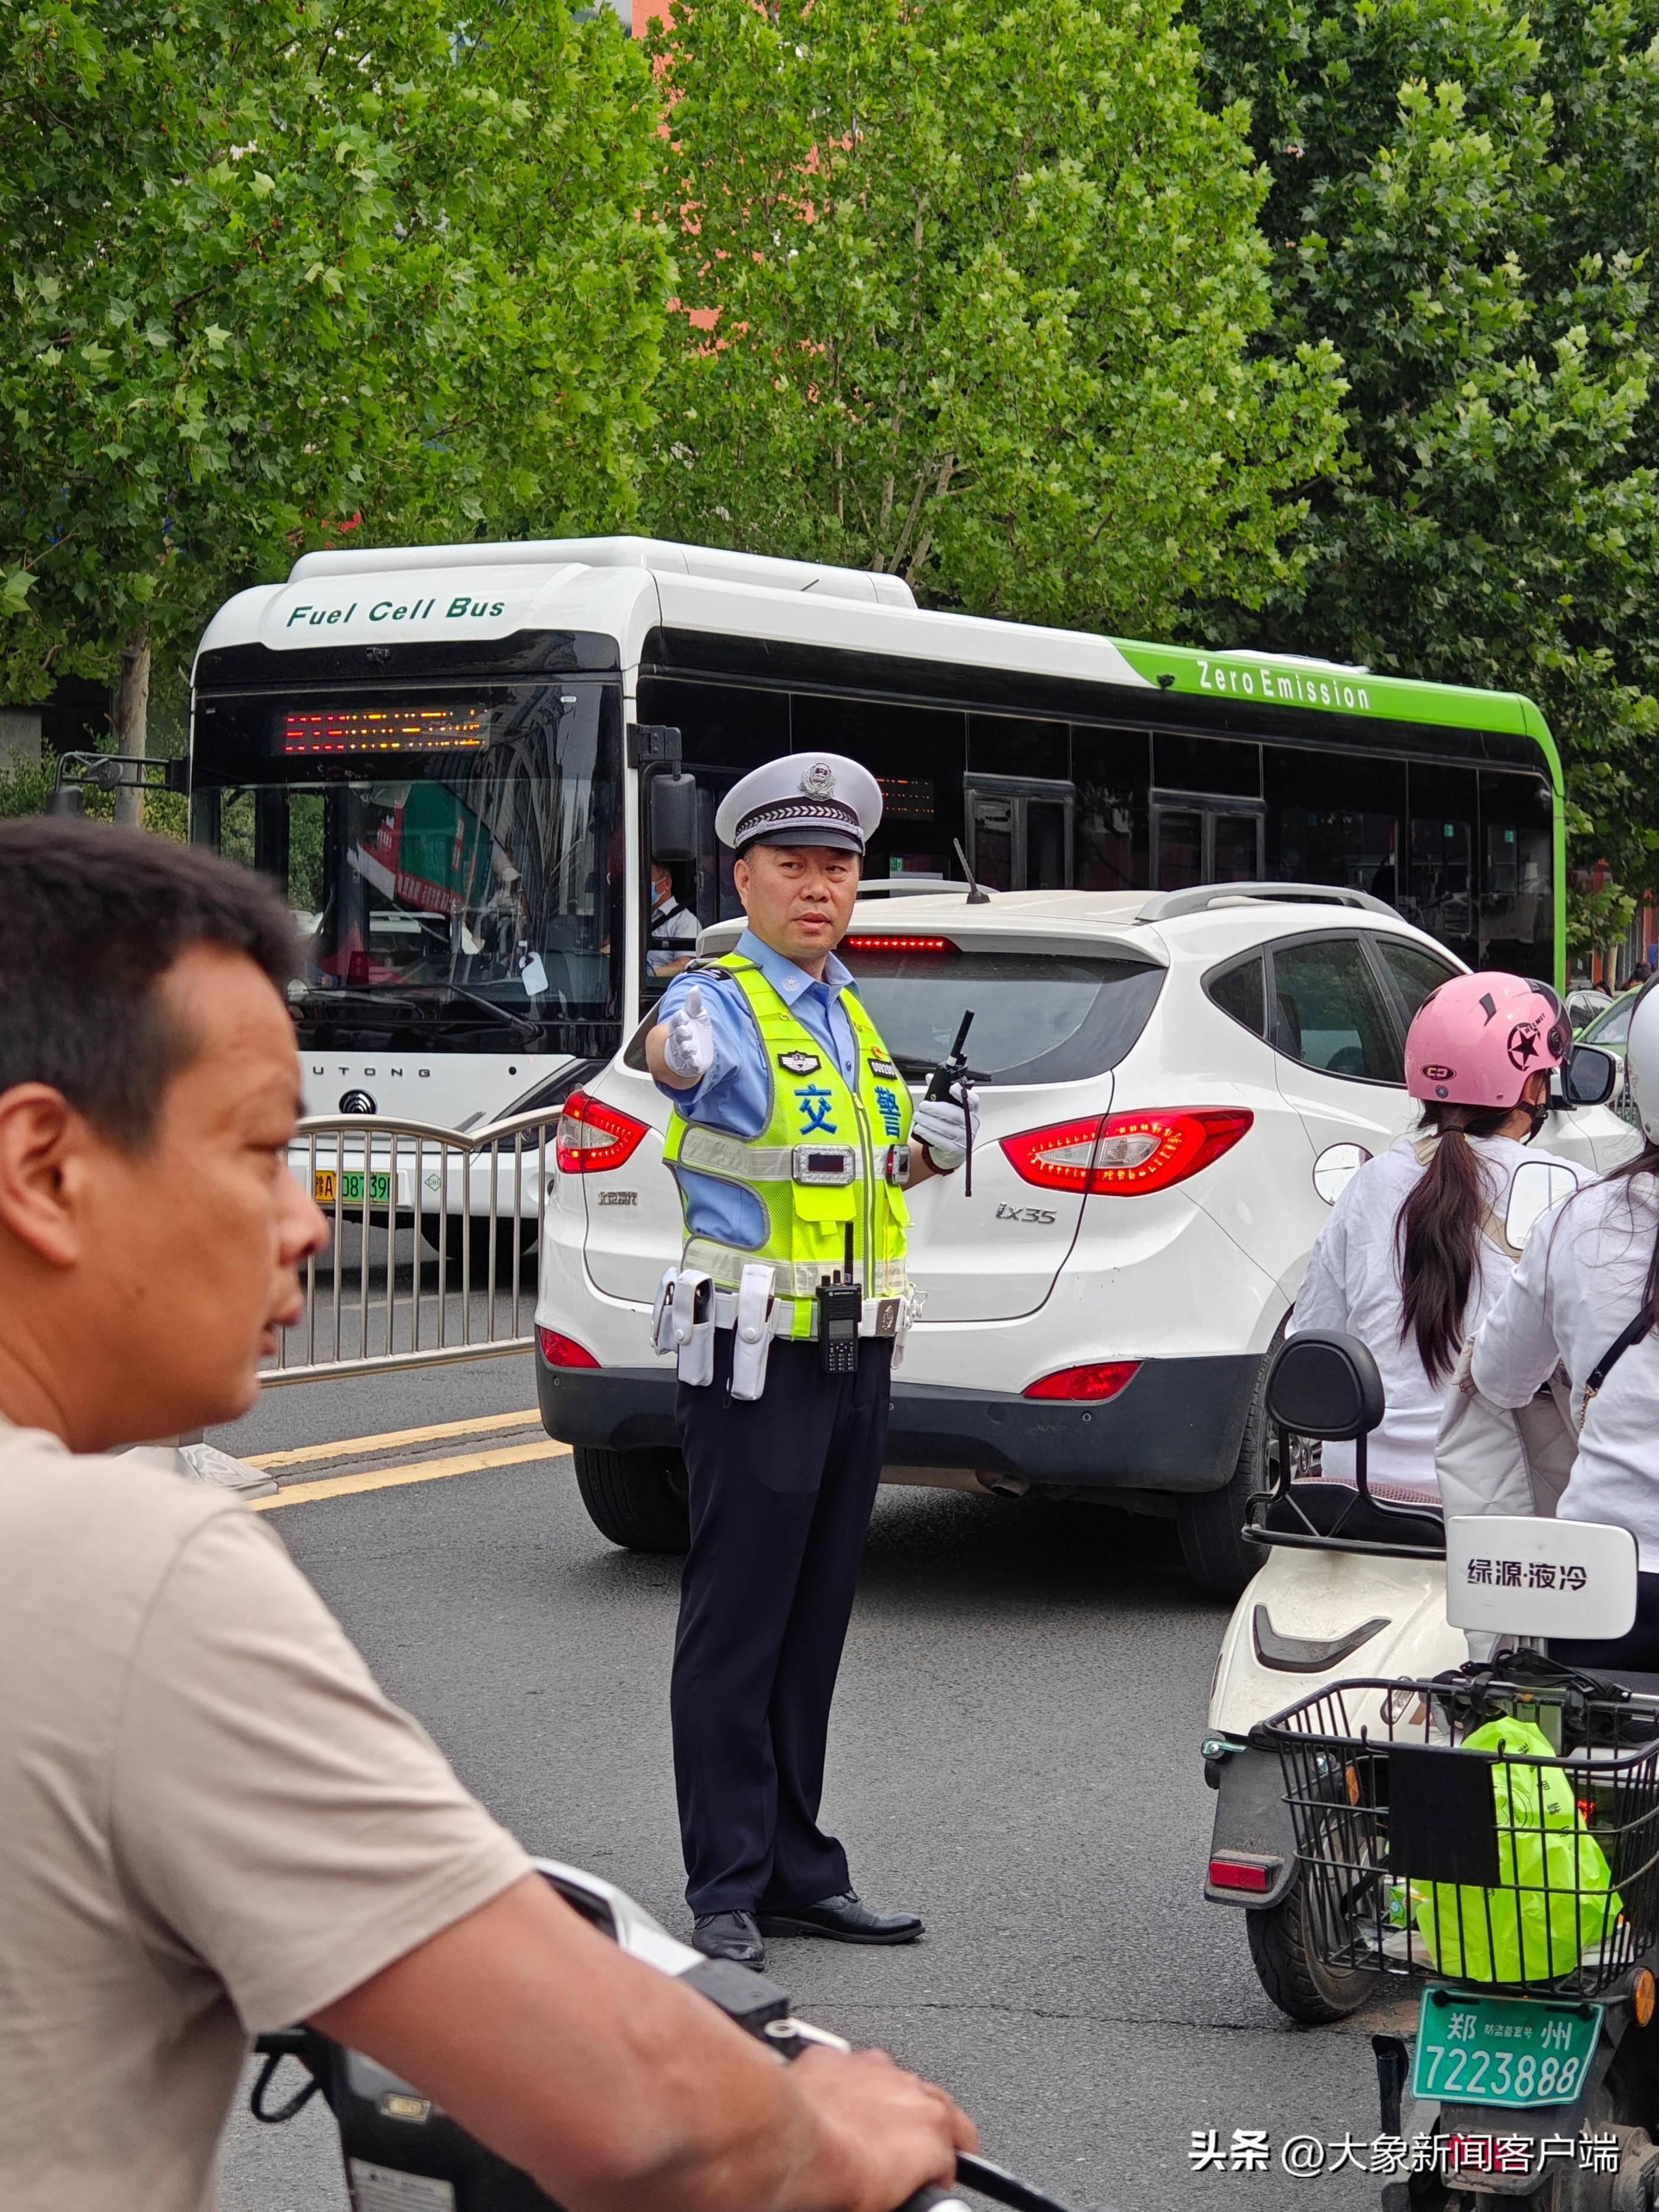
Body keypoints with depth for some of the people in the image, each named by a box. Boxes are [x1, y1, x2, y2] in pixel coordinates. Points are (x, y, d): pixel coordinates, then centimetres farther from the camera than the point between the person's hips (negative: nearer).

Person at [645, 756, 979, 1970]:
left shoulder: (853, 1014, 16)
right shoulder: (723, 1001, -9)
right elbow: (677, 1048, -36)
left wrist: (929, 1150, 10)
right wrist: (679, 1050, -58)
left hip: (859, 1360, 7)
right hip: (757, 1358, -7)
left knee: (815, 1628, 12)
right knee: (736, 1630, -4)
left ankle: (797, 1871, 19)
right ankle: (726, 1889, 1)